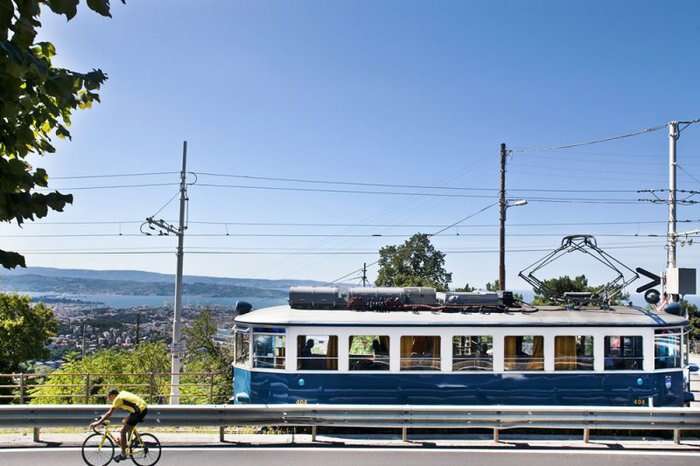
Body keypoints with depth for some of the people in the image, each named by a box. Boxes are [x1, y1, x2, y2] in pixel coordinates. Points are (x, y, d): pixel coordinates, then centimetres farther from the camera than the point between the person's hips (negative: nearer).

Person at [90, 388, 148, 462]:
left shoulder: (118, 399, -6)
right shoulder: (122, 394, 19)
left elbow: (109, 413, -11)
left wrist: (98, 423, -10)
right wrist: (104, 416, 32)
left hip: (140, 410, -9)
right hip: (144, 407, 9)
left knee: (123, 431, -2)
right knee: (125, 422, 29)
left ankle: (123, 454, 4)